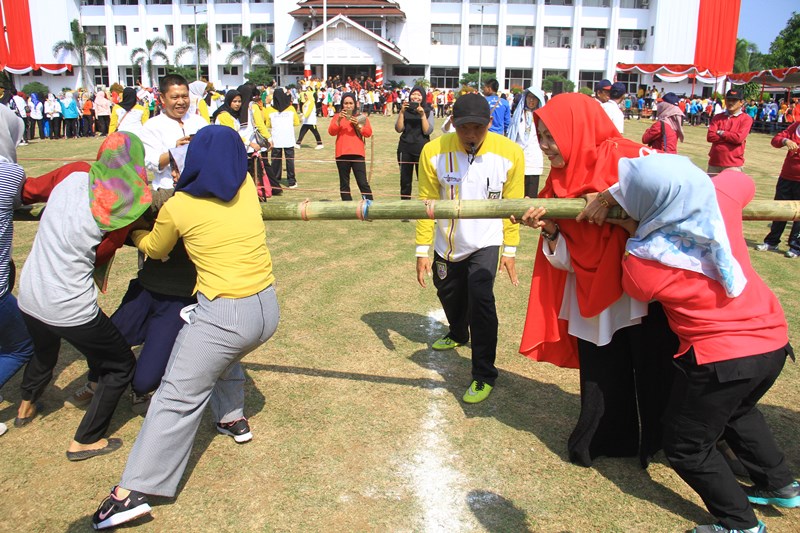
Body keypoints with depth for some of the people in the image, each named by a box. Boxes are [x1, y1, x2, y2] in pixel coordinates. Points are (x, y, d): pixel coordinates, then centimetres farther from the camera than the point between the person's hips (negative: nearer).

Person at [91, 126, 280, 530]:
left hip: (224, 315, -6)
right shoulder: (247, 188, 3)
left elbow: (155, 250, 13)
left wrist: (135, 233, 32)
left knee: (179, 397, -1)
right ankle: (234, 418, 47)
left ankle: (134, 490, 2)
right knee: (225, 355, 35)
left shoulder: (178, 206, -6)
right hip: (267, 309, 6)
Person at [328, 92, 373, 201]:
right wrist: (339, 120, -14)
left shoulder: (361, 117, 12)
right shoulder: (338, 117, 13)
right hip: (342, 154, 2)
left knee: (363, 183, -9)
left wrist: (358, 125, -13)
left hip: (357, 154, -1)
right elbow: (331, 132, -2)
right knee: (344, 184, 4)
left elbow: (369, 133, 2)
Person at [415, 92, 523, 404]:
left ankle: (484, 374, -6)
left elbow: (512, 205, -6)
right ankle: (458, 334, 55)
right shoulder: (434, 152, -18)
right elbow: (427, 202, -9)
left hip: (486, 242, -3)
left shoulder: (510, 153, -18)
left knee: (480, 296, -21)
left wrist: (510, 251, -2)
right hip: (447, 244, 3)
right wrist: (422, 250, -8)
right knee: (449, 294, 21)